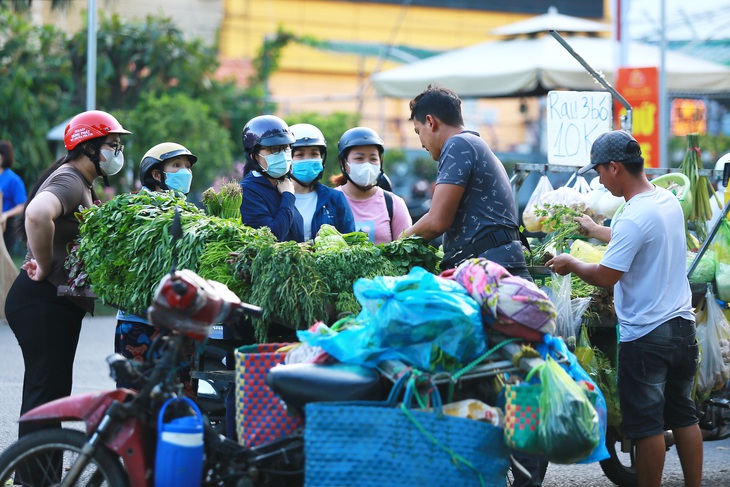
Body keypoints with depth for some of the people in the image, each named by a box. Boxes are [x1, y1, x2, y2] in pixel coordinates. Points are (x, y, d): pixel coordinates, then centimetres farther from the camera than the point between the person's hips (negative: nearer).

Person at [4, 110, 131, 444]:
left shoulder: (82, 185, 17)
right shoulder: (69, 181, -16)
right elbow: (37, 215, -37)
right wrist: (44, 267, -25)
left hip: (59, 303, 10)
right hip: (43, 301, -10)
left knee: (53, 391, 15)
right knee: (47, 390, -10)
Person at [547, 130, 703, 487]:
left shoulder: (633, 217, -21)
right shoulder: (669, 201, 7)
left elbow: (606, 276, -19)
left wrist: (571, 265, -1)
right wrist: (596, 230, 36)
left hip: (646, 335, -9)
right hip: (682, 325, 9)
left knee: (646, 424, -1)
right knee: (683, 416, 15)